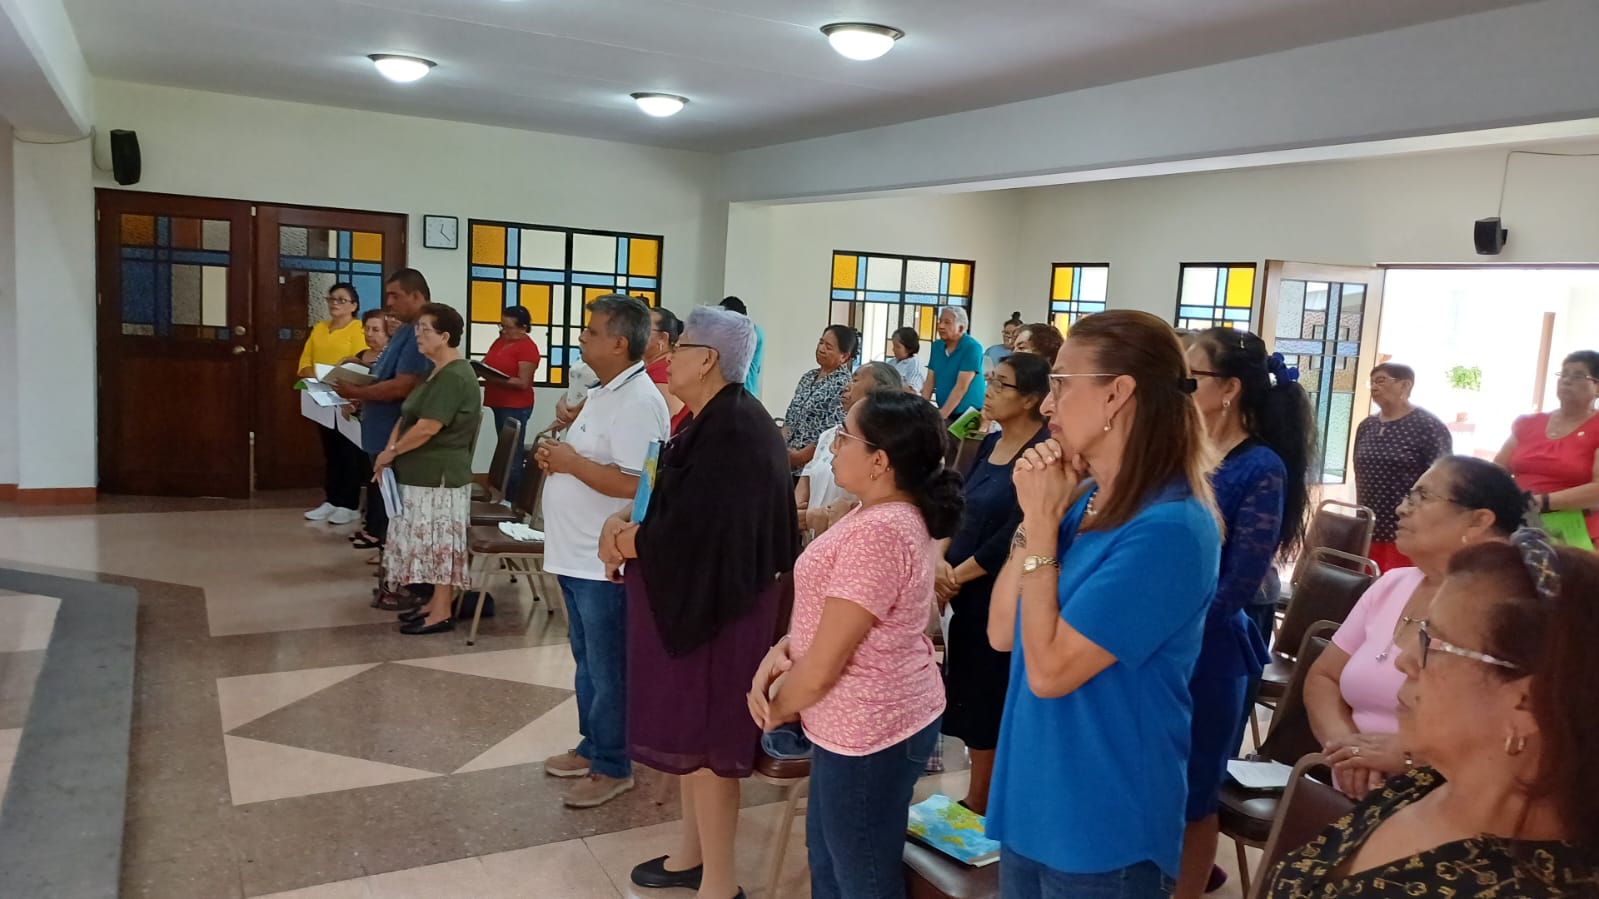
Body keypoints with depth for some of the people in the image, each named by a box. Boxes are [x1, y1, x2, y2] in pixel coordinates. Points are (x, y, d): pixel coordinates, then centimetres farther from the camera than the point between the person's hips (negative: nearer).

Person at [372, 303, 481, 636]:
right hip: (425, 473, 10)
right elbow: (407, 416, 14)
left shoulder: (454, 377, -19)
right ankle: (437, 603, 23)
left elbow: (427, 428, -23)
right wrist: (391, 451, -2)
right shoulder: (438, 373, 15)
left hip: (440, 475, -10)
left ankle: (443, 612, 4)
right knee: (431, 542, 14)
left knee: (439, 542, -3)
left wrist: (391, 452, -10)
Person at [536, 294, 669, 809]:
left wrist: (570, 462, -19)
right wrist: (558, 455, 2)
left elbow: (634, 483, -28)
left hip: (607, 561, -10)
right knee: (587, 662, 20)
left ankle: (614, 767, 16)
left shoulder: (638, 402, -20)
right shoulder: (606, 392, 13)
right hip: (579, 555, 10)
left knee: (608, 670, 3)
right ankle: (593, 747, 34)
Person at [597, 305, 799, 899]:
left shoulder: (734, 430, -23)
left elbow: (691, 531, -26)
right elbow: (677, 508, 15)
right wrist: (629, 525, -2)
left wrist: (623, 539, -11)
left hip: (713, 605, -10)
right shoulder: (714, 421, 8)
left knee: (704, 739, 2)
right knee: (687, 731, 19)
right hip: (690, 598, 10)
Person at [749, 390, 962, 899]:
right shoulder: (893, 514, 6)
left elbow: (823, 666, -23)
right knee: (827, 858, 25)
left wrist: (778, 709, -4)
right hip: (865, 720, 10)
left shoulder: (878, 532, -28)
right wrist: (780, 651, -3)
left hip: (868, 729, -10)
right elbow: (832, 614, 13)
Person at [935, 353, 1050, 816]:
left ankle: (980, 806, 20)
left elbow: (1015, 534, -19)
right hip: (967, 594, 8)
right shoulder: (991, 443, 10)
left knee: (988, 707, 4)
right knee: (969, 700, 15)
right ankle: (978, 801, 30)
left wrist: (957, 575, -12)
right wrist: (941, 564, -6)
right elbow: (960, 507, 9)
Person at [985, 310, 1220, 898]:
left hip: (1102, 826, -7)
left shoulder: (1170, 528, -23)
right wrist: (1036, 516, -7)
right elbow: (1002, 634, 2)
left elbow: (1048, 669, -23)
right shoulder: (1082, 499, 1)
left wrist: (1042, 526, -17)